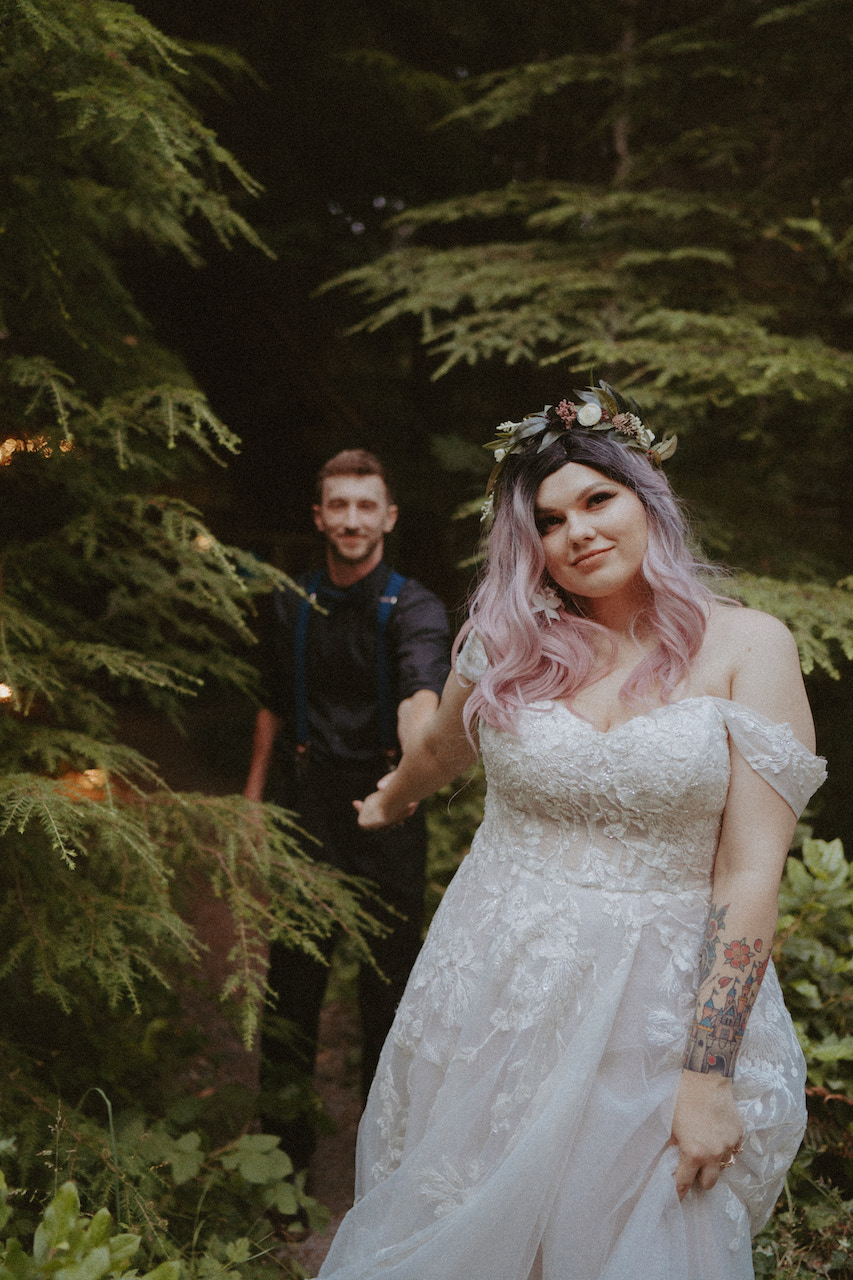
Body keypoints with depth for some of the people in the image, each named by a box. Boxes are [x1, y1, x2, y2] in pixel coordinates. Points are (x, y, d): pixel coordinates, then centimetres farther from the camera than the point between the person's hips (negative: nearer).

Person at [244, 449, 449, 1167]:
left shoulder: (414, 607, -10)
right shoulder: (293, 606, 5)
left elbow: (421, 694, -30)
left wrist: (413, 769, -50)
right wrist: (254, 792, 16)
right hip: (309, 798, 3)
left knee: (391, 961, 6)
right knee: (293, 961, 6)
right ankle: (283, 1120, 22)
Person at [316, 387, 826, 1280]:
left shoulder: (748, 647, -8)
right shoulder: (506, 646, 0)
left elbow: (751, 872, -11)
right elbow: (441, 749, 22)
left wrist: (708, 1074, -14)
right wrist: (389, 804, 41)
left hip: (664, 1003, -2)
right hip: (494, 992, 2)